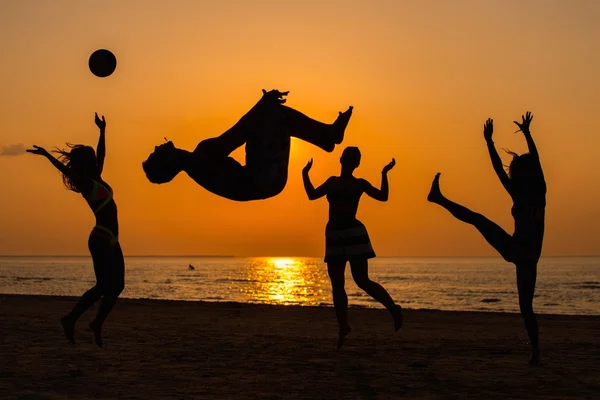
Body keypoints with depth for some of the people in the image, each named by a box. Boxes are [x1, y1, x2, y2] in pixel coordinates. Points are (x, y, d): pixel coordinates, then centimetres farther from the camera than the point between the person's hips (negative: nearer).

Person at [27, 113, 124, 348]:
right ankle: (70, 319, -3)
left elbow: (101, 154, 26)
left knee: (115, 286, 8)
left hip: (110, 240, 9)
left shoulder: (95, 180, 14)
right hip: (101, 240, -9)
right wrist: (47, 156, -38)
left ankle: (97, 325, 13)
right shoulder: (85, 184, -9)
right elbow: (66, 170, -25)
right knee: (104, 287, -9)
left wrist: (102, 131, 31)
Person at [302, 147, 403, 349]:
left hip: (353, 233, -5)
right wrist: (305, 174, 17)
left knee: (362, 281, -12)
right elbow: (312, 194, 22)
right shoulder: (332, 181, 17)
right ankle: (343, 328, 12)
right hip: (334, 235, 6)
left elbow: (383, 196, -7)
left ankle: (394, 309, 4)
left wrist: (384, 174, -15)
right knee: (336, 285, 4)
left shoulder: (359, 184, 2)